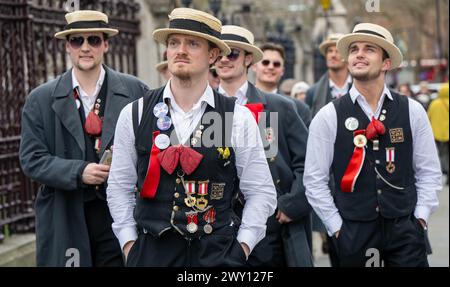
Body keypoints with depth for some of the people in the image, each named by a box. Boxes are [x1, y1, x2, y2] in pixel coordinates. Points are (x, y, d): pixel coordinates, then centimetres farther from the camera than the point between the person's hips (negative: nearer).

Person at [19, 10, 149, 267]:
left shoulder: (135, 91, 3)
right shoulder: (41, 100, 5)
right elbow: (32, 159, 0)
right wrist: (78, 172, -14)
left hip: (119, 214, 0)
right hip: (65, 221, 1)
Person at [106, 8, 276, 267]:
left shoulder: (239, 119, -1)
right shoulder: (134, 114, 3)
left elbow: (261, 192, 3)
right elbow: (120, 187, 8)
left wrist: (242, 245, -4)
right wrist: (129, 242, 2)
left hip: (218, 254, -1)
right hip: (151, 252, 1)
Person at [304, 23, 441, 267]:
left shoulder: (412, 111, 4)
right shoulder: (328, 117, -2)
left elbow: (429, 172, 8)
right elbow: (314, 180, 0)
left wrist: (420, 217, 1)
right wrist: (337, 227, -3)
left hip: (405, 230, 1)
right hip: (354, 235, -1)